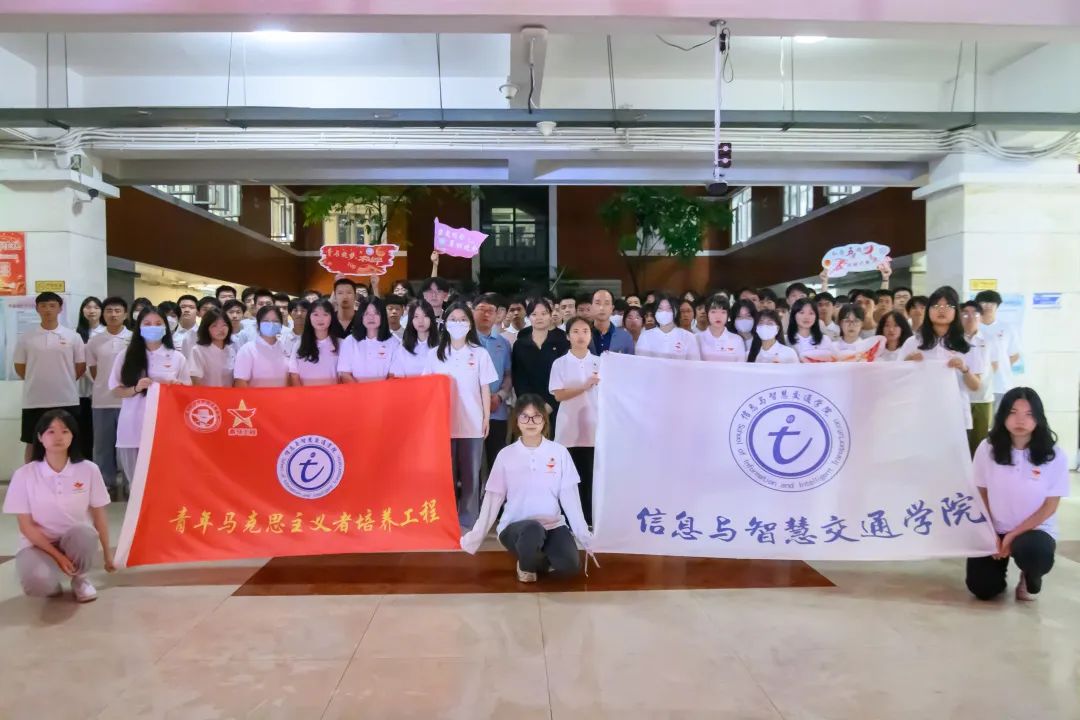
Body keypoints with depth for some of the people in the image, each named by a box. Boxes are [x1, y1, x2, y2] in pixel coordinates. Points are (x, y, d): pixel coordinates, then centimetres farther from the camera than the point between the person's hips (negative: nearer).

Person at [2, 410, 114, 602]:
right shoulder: (24, 475, -11)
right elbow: (26, 526, -8)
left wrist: (107, 554, 3)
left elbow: (99, 516, -1)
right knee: (37, 582, -34)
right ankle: (52, 583, 6)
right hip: (39, 543, -1)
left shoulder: (89, 470, -9)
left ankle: (80, 580, -4)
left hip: (76, 540, 1)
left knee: (83, 532, -35)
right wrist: (57, 555, -17)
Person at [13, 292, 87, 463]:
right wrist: (37, 382, 9)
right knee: (32, 444, 9)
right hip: (34, 401, 1)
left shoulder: (73, 336, 1)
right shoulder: (26, 337, 3)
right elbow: (20, 368, 9)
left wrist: (63, 382, 6)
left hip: (66, 400, -1)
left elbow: (81, 366, 6)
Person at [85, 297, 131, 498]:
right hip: (101, 401, 3)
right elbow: (91, 369, 15)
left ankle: (131, 484, 12)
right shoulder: (94, 341, 5)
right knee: (103, 445, 7)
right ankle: (107, 484, 17)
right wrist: (104, 386, 8)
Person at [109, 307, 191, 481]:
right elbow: (116, 390, 7)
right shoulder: (126, 356, 6)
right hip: (132, 429, 1)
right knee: (136, 483, 7)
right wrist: (135, 389, -12)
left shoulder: (177, 357, 5)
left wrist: (177, 387, -12)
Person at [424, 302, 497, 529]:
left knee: (470, 474, 4)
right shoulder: (435, 354, 6)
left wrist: (486, 418, 2)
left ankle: (468, 520, 12)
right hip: (443, 423, 1)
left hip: (472, 424, -1)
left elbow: (485, 389, 4)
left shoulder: (480, 354, 2)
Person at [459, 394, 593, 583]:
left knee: (571, 564, -26)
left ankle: (540, 559, 9)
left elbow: (569, 496, 0)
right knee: (533, 530, -37)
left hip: (552, 525, 1)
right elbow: (493, 498, 3)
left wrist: (583, 533, -5)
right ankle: (526, 565, -1)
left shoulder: (559, 452, -1)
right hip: (515, 526, -1)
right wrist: (477, 535, 1)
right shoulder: (506, 454, -1)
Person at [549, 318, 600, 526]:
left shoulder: (599, 362, 7)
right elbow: (559, 395, -6)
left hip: (594, 428, 1)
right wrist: (585, 386, -16)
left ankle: (589, 520, 9)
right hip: (569, 429, -1)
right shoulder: (560, 363, 2)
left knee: (591, 476, 1)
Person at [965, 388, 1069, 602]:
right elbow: (981, 494, 1)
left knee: (1033, 551, -36)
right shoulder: (987, 448, -9)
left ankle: (1031, 579, 3)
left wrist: (1013, 535, -15)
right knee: (981, 589, -12)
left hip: (1036, 529, -1)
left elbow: (1050, 506, -9)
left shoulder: (1054, 455, -14)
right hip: (995, 530, 1)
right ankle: (1000, 560, 25)